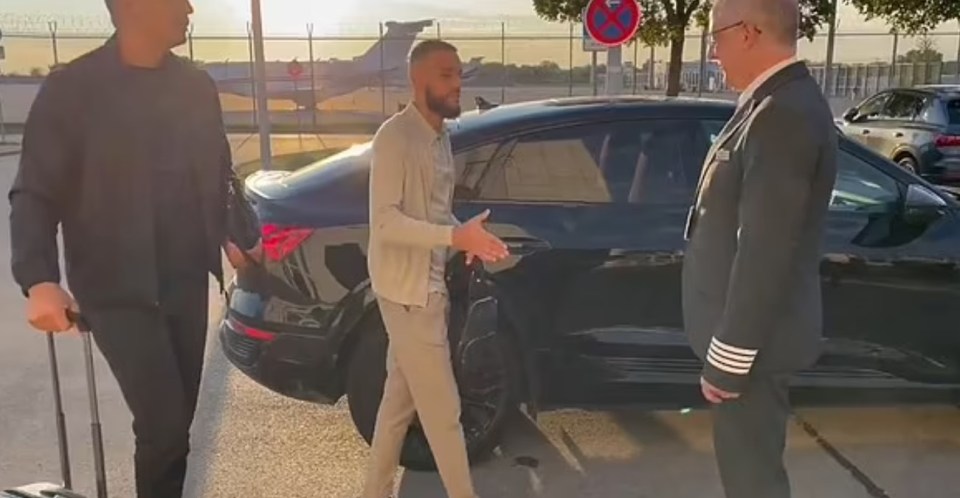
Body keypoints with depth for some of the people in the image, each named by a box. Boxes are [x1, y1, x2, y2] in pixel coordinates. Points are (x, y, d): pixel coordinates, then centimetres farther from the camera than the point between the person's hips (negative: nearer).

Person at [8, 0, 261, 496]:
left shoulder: (196, 87, 6)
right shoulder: (71, 89, -8)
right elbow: (34, 195, -9)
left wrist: (236, 238, 12)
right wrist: (39, 280, -22)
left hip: (188, 283, 5)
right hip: (120, 291, -4)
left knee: (178, 421, 12)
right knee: (162, 424, -8)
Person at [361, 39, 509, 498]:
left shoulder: (440, 135, 12)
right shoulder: (396, 136, -16)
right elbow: (384, 220, -22)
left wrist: (466, 236, 0)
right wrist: (455, 236, -28)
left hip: (427, 286, 9)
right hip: (406, 289, -9)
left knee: (400, 399, 18)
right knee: (442, 409, 1)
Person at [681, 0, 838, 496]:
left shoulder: (782, 114, -24)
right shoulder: (780, 101, 8)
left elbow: (766, 252, -26)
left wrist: (728, 358, -21)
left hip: (751, 339, -9)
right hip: (749, 328, 9)